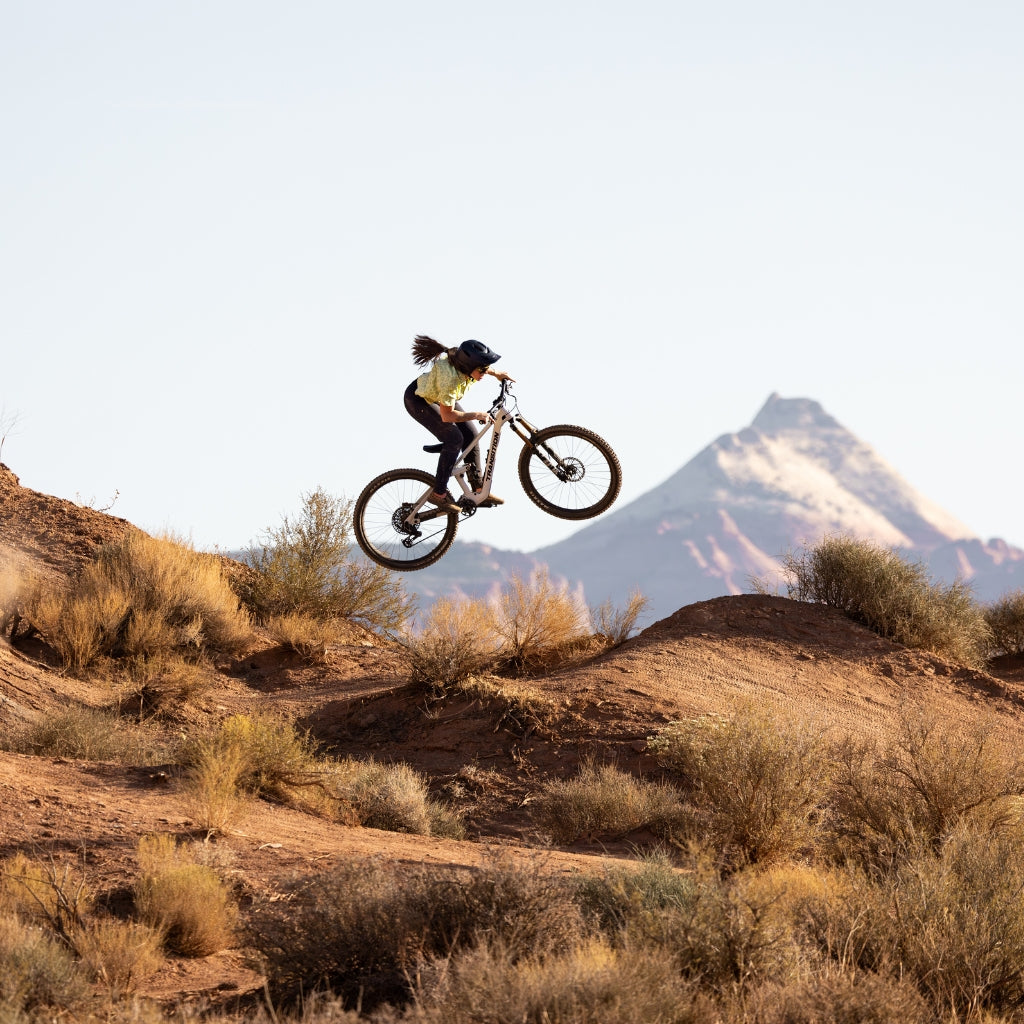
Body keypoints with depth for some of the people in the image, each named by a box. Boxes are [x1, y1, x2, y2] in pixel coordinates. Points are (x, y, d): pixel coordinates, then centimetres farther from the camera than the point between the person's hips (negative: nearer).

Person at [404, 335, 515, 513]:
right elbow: (447, 416, -33)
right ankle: (439, 493, -9)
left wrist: (497, 374, 4)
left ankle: (479, 491, 11)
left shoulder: (463, 360, -22)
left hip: (437, 396, 8)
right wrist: (477, 415, -27)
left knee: (471, 435, 1)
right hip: (418, 400, -8)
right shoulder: (450, 378, -43)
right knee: (454, 438, -21)